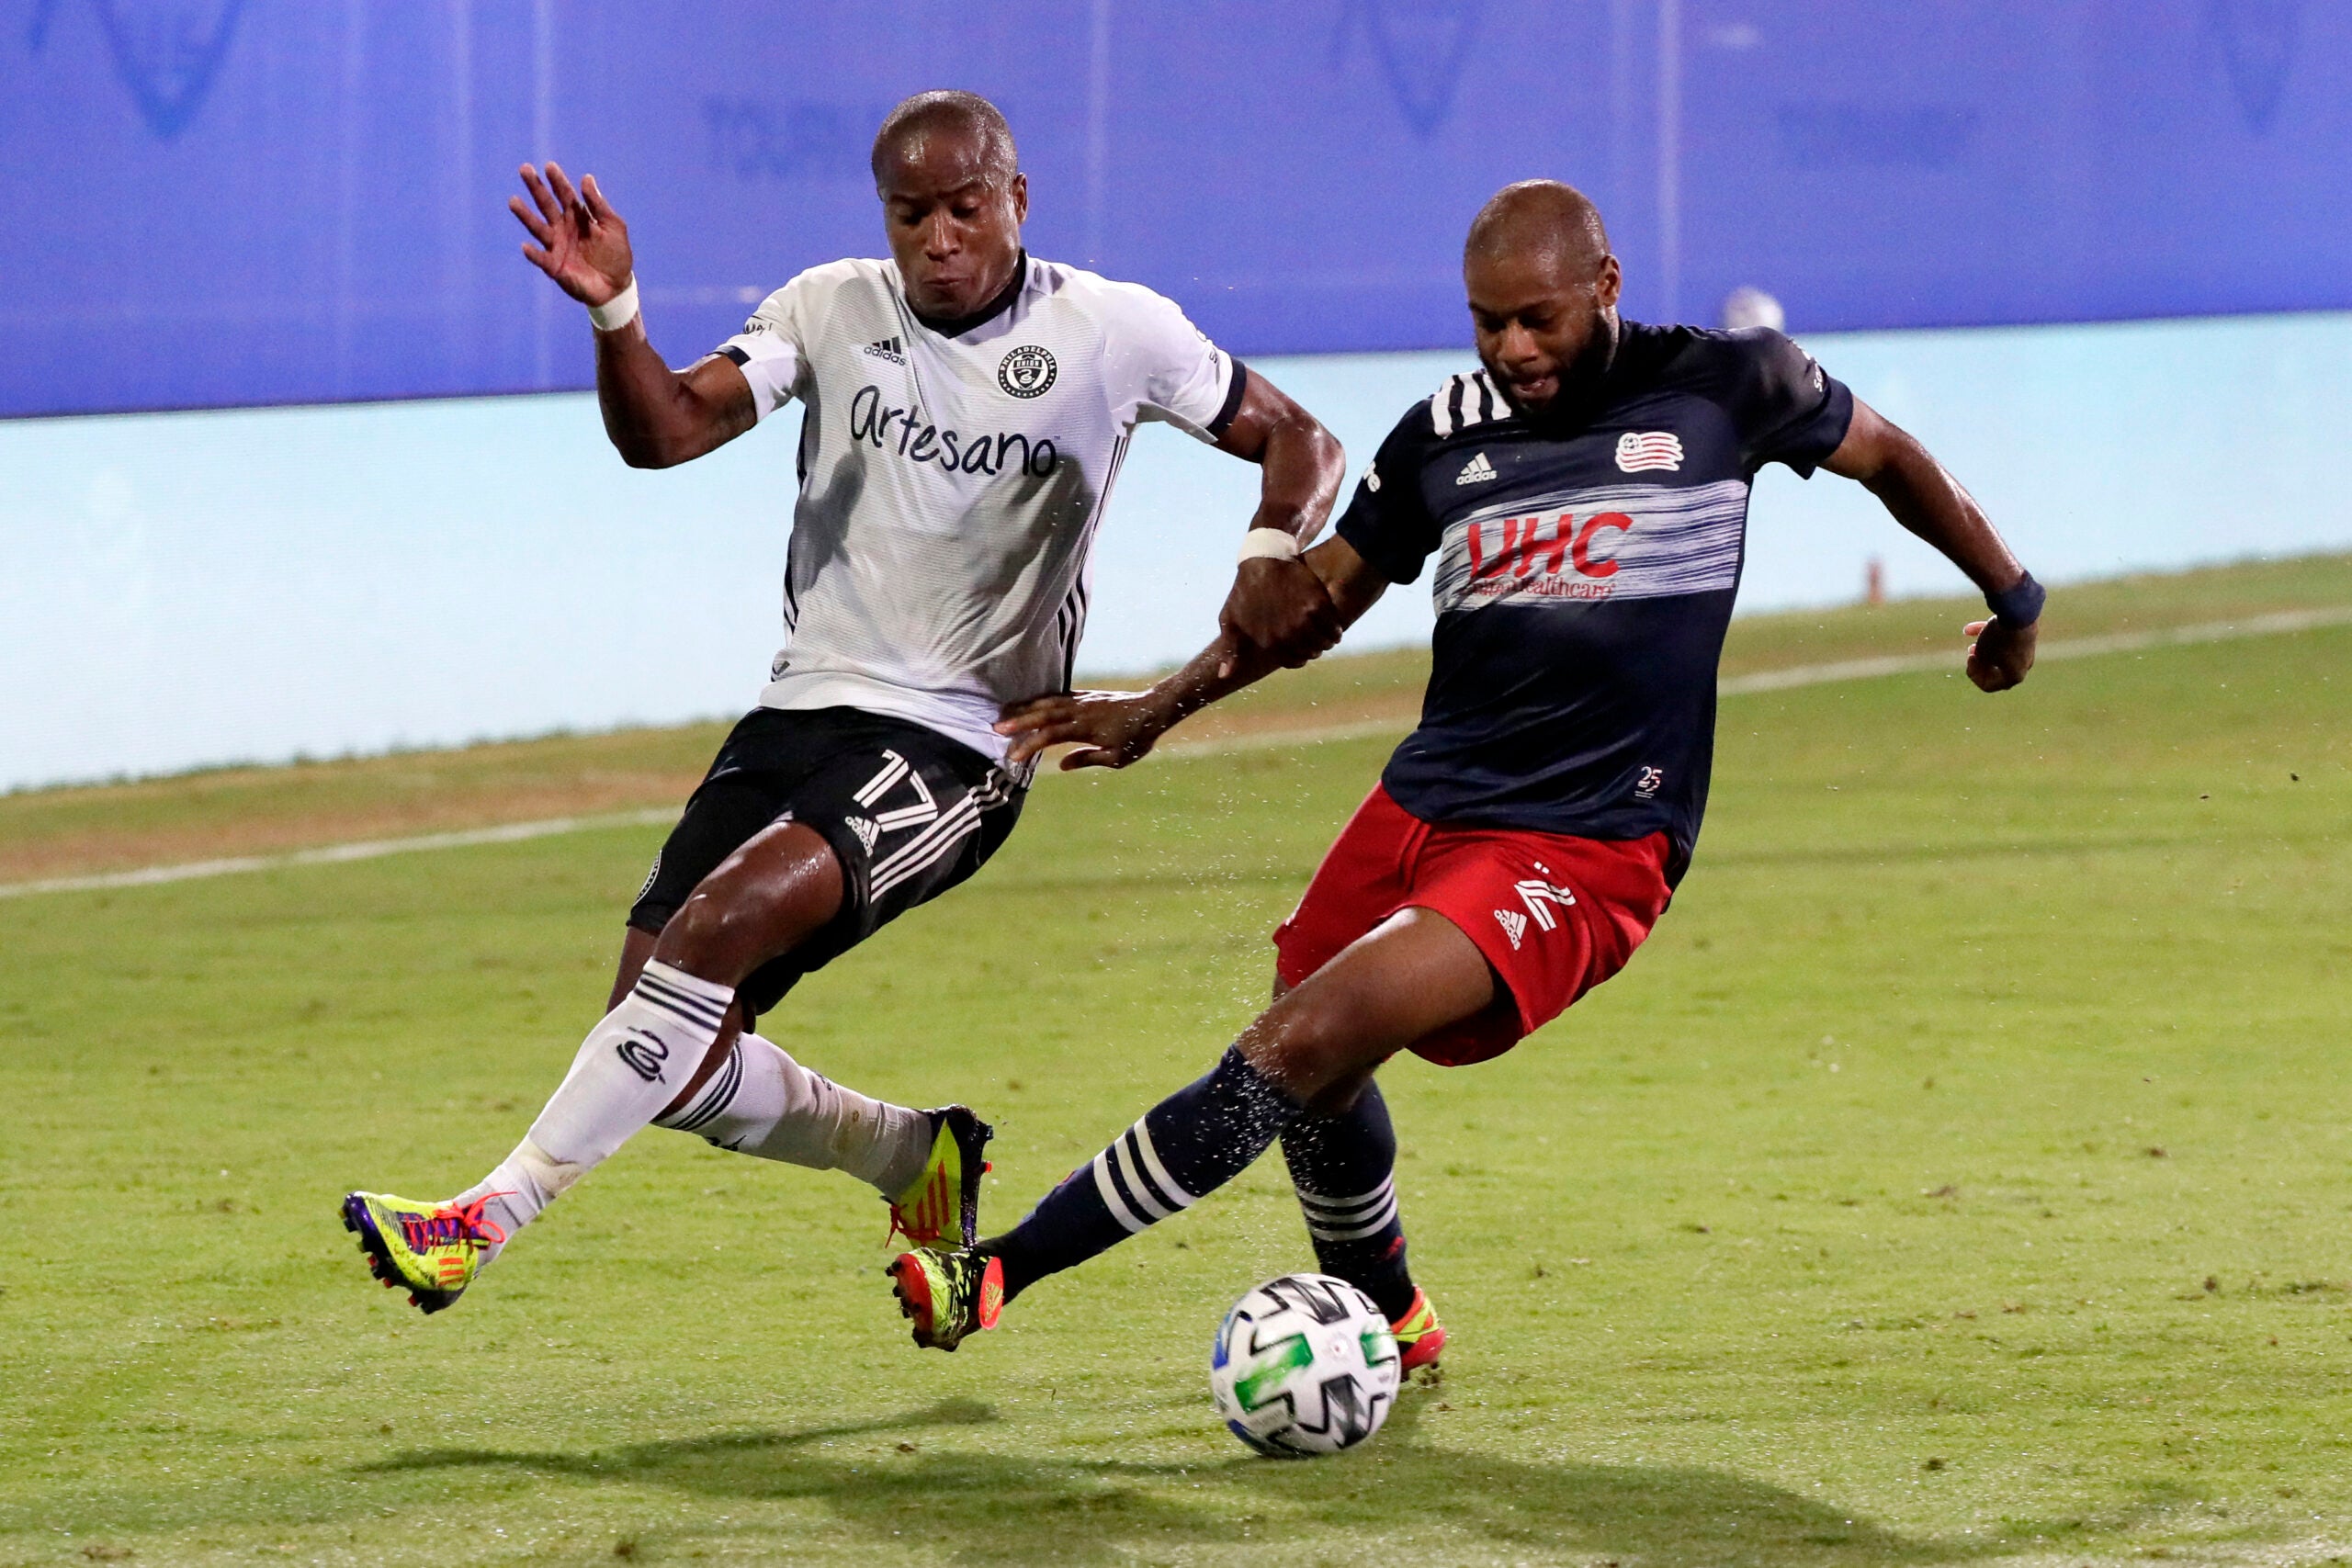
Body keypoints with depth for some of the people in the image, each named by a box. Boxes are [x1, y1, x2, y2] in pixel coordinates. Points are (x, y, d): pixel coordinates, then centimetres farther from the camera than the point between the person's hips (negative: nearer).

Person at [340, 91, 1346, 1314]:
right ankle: (919, 1161, 22)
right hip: (802, 710, 5)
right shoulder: (834, 310, 4)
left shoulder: (1109, 332, -3)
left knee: (715, 926, -28)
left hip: (955, 746, -5)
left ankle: (491, 1217, -27)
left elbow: (1298, 443, 5)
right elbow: (666, 430, -7)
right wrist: (612, 310, -27)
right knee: (668, 1054, -4)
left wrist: (1271, 557, -16)